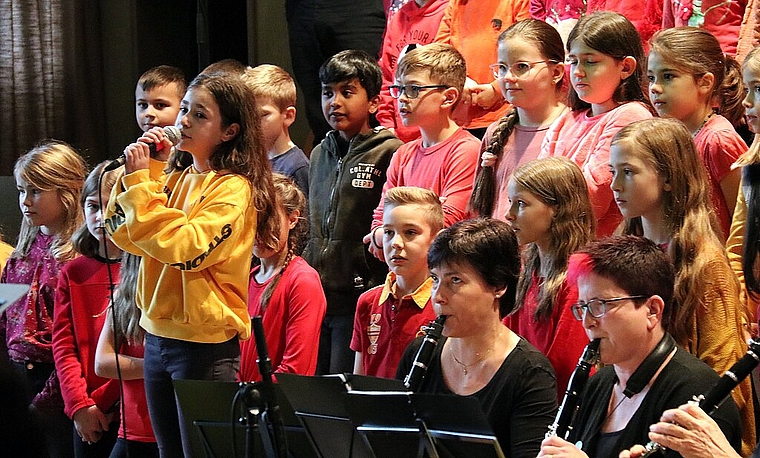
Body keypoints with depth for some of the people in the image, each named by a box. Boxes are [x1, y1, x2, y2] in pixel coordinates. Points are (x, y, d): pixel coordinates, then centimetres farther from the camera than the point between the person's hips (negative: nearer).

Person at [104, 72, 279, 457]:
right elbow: (123, 234, 7)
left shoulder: (233, 189, -13)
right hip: (159, 335, 8)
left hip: (204, 343, -8)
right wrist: (138, 172, -2)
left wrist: (141, 182, -20)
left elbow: (184, 248, -26)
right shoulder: (176, 178, 10)